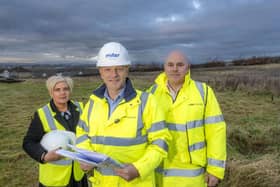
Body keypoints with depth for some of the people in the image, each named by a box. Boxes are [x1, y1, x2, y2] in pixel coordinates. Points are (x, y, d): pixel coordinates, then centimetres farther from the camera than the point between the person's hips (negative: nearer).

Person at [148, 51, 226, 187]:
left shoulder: (203, 92, -10)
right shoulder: (153, 93, -4)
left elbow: (216, 129, -9)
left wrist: (215, 169, -10)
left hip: (190, 169, -1)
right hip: (160, 168, 2)